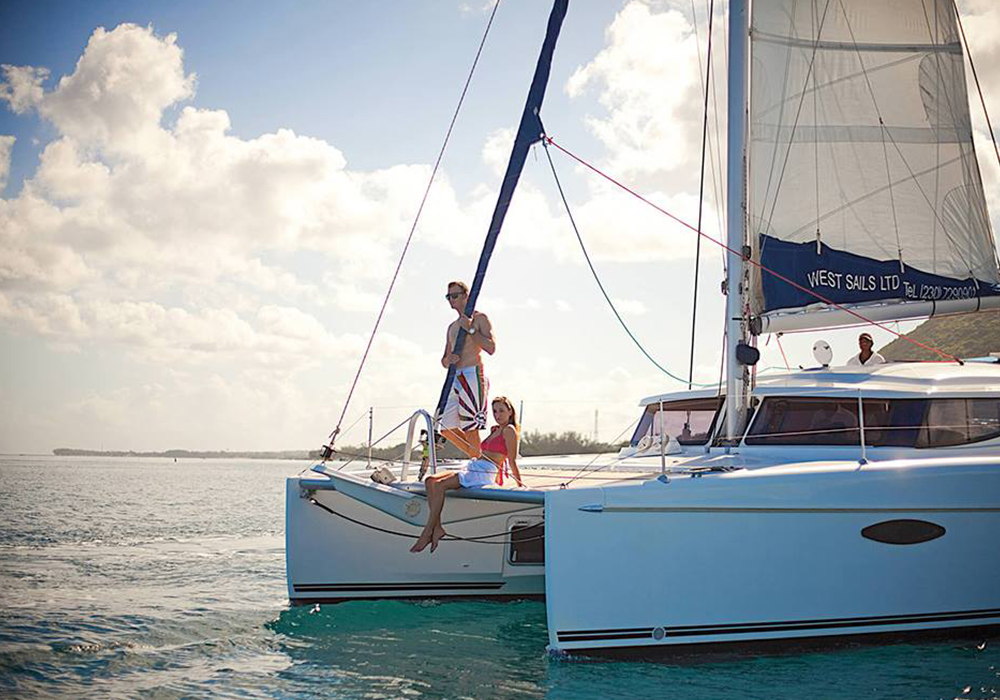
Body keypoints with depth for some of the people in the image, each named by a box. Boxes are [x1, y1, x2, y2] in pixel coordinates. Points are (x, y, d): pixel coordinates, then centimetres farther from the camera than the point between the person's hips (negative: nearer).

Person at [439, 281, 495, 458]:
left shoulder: (479, 319, 1)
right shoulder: (452, 327, 24)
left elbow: (491, 348, -11)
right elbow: (444, 360, 25)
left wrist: (470, 329, -14)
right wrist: (447, 360, 1)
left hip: (473, 375, -8)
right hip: (455, 378, 8)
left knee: (470, 427, -12)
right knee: (447, 427, 4)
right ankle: (478, 460, 16)